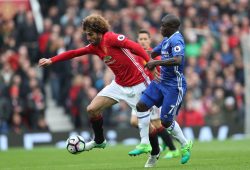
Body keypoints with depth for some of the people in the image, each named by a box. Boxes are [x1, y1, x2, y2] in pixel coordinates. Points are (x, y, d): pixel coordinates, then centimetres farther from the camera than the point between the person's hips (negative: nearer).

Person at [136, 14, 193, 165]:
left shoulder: (176, 40, -18)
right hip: (161, 81, 9)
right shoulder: (167, 40, 11)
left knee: (166, 121, -2)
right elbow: (153, 54, 28)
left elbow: (178, 60, -36)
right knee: (141, 106, -1)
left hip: (174, 86, -9)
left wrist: (156, 63, -32)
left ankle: (186, 145, 21)